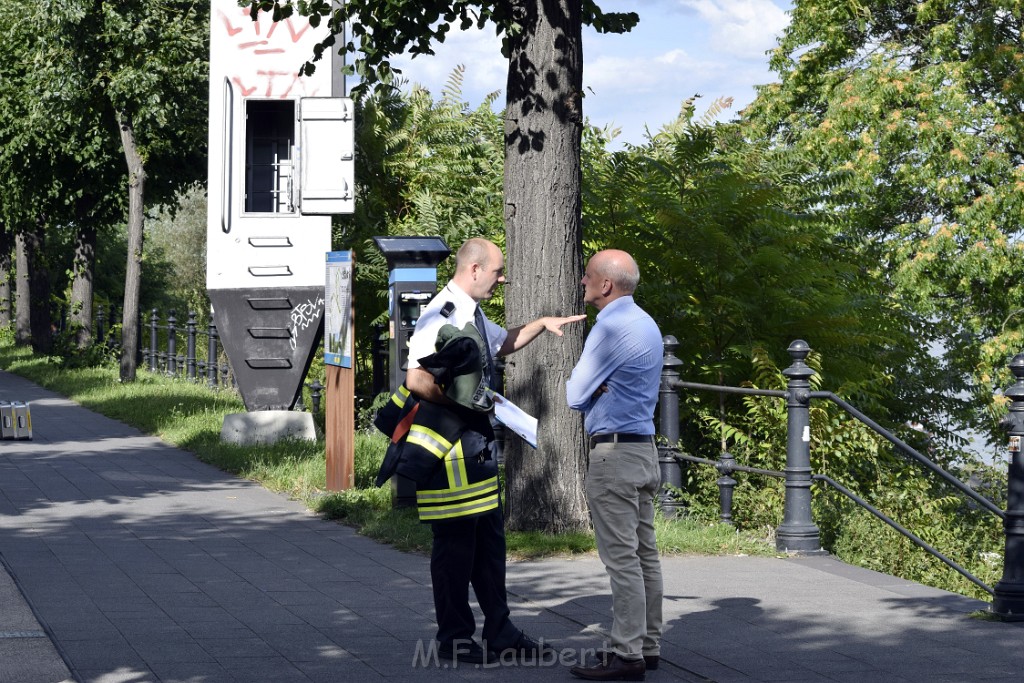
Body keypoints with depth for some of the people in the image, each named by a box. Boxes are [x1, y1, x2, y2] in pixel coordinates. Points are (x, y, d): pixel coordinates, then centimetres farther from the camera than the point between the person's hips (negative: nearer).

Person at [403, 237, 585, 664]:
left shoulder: (473, 315, 13)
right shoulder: (441, 316, -18)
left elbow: (503, 342, 35)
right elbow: (417, 381, -26)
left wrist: (542, 324, 22)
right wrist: (467, 404, -18)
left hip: (477, 440, 10)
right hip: (448, 444, -10)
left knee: (489, 539, 13)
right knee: (454, 543, -1)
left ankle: (498, 632, 21)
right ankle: (453, 640, 9)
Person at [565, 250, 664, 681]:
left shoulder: (611, 327, -16)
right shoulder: (646, 324, 15)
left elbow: (574, 395, -12)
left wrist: (589, 391, 9)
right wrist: (598, 390, 1)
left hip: (613, 451, -10)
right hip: (644, 448, 10)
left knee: (622, 557, -9)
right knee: (644, 553, 11)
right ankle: (648, 644, 14)